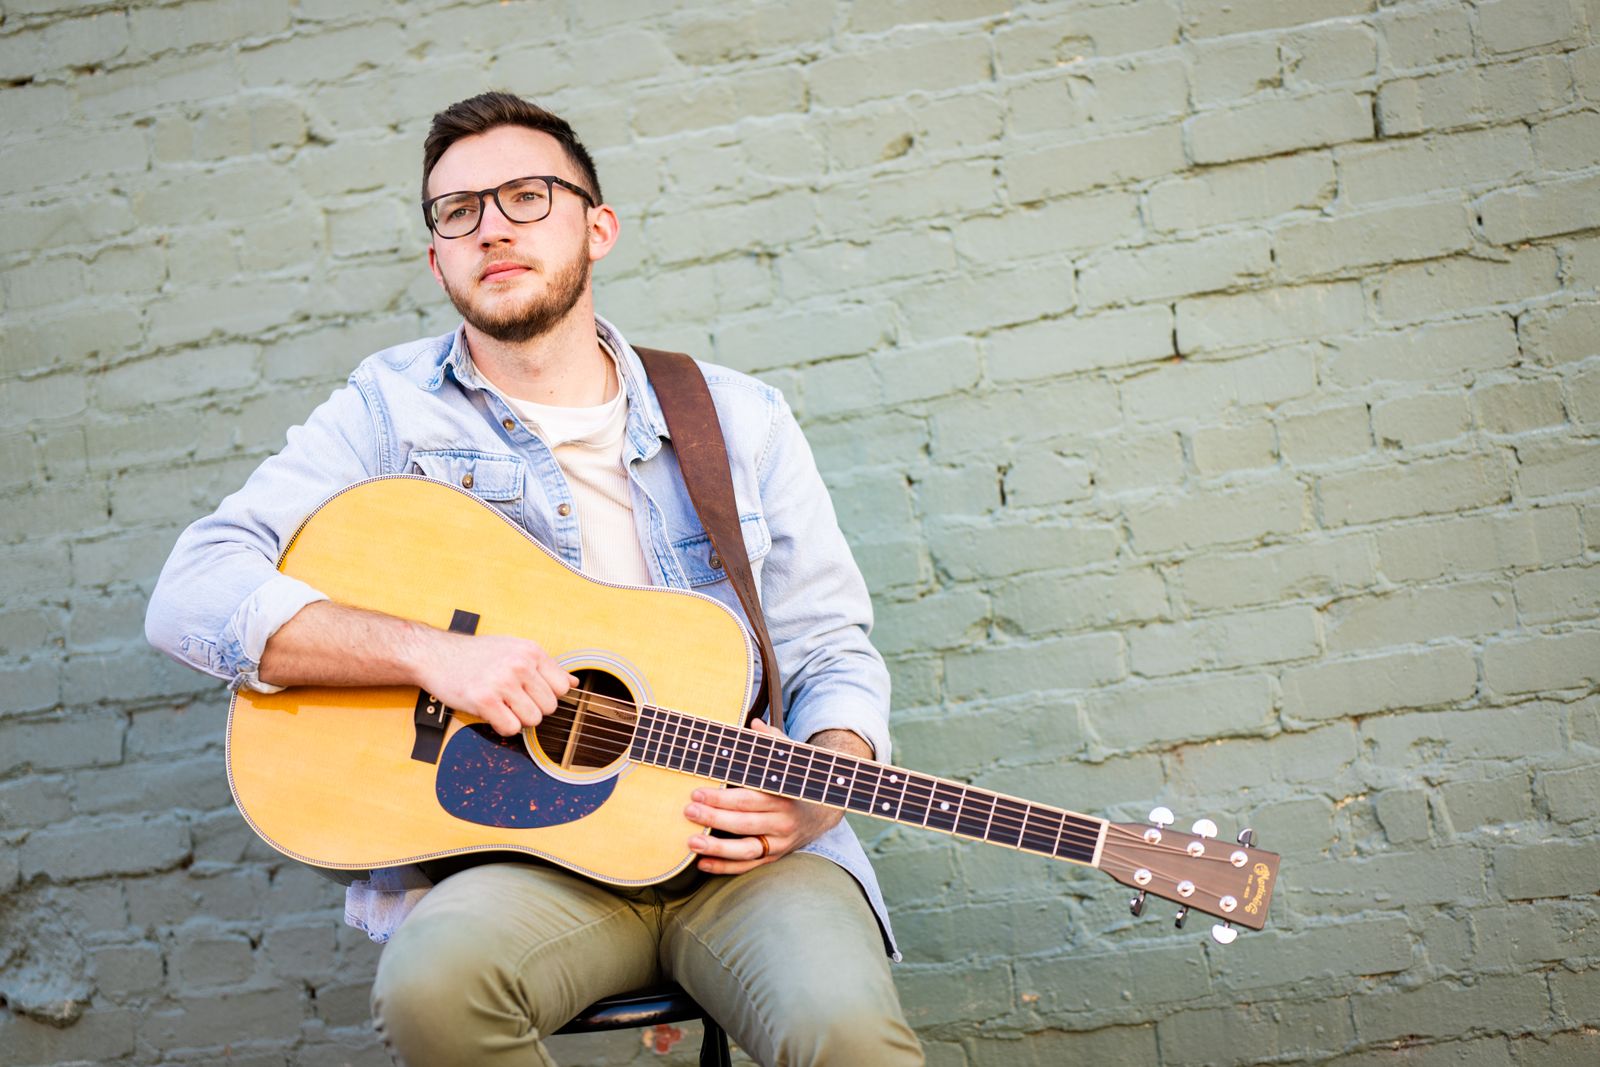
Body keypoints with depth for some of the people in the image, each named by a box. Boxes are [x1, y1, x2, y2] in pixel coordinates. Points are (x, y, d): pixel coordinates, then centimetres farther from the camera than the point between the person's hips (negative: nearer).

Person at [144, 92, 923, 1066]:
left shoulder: (741, 421, 11)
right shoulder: (393, 411, 5)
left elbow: (832, 653, 13)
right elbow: (192, 596, -5)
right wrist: (432, 652, -18)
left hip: (745, 840, 0)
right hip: (519, 848, 1)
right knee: (432, 981, -33)